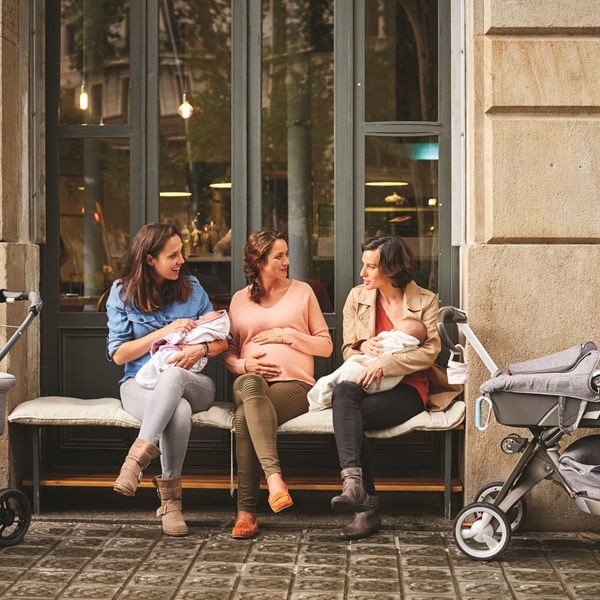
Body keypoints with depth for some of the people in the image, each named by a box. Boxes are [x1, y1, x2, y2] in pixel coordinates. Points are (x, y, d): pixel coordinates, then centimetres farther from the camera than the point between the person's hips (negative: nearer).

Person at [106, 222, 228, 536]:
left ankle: (138, 457, -45)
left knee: (173, 375, -40)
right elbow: (119, 354, -1)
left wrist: (201, 349, -14)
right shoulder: (122, 293, 4)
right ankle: (170, 501, -34)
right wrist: (165, 332, -10)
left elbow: (222, 339, 10)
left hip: (193, 384, 1)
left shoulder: (191, 288, 9)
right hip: (140, 384, -1)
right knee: (179, 411, -39)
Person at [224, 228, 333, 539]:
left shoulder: (302, 291, 14)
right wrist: (244, 364, -2)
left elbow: (326, 345, 12)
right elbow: (229, 353, 21)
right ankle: (274, 476, -54)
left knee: (244, 417, -36)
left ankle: (247, 511, -37)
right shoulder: (239, 299, 19)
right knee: (250, 384, -41)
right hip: (250, 383, 1)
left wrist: (287, 335, -2)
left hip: (295, 383, -1)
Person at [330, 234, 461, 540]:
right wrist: (363, 346, -9)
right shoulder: (357, 297, 14)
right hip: (365, 384, 3)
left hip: (408, 388, -3)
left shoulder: (425, 300, 5)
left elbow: (430, 350, -7)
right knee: (343, 392, -36)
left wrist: (384, 363, -18)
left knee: (352, 414, -33)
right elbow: (347, 349, 16)